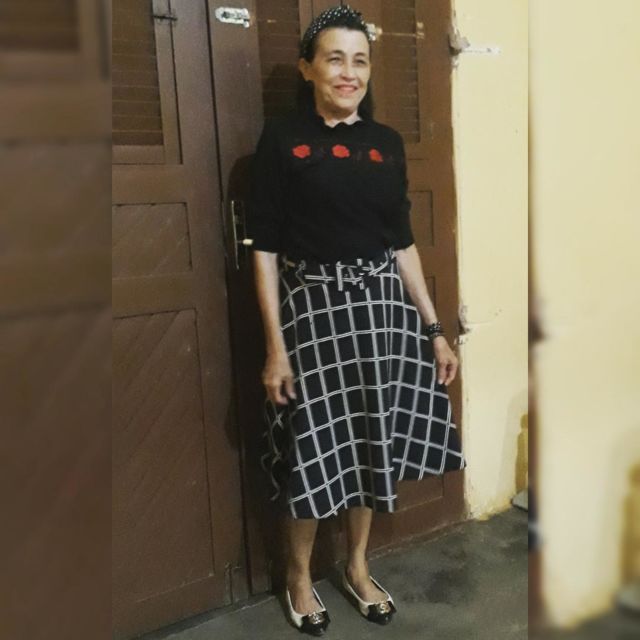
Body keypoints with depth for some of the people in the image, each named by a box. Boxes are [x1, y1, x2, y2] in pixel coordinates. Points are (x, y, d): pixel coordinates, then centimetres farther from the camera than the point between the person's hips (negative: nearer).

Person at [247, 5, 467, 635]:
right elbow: (264, 247, -7)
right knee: (315, 446, 3)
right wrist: (275, 345, -13)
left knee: (375, 441, 12)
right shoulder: (281, 137, -4)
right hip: (311, 307, -4)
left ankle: (358, 567, 35)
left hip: (382, 305, 5)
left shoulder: (387, 142, 9)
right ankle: (299, 573, 30)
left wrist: (434, 329, 7)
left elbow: (402, 242, 10)